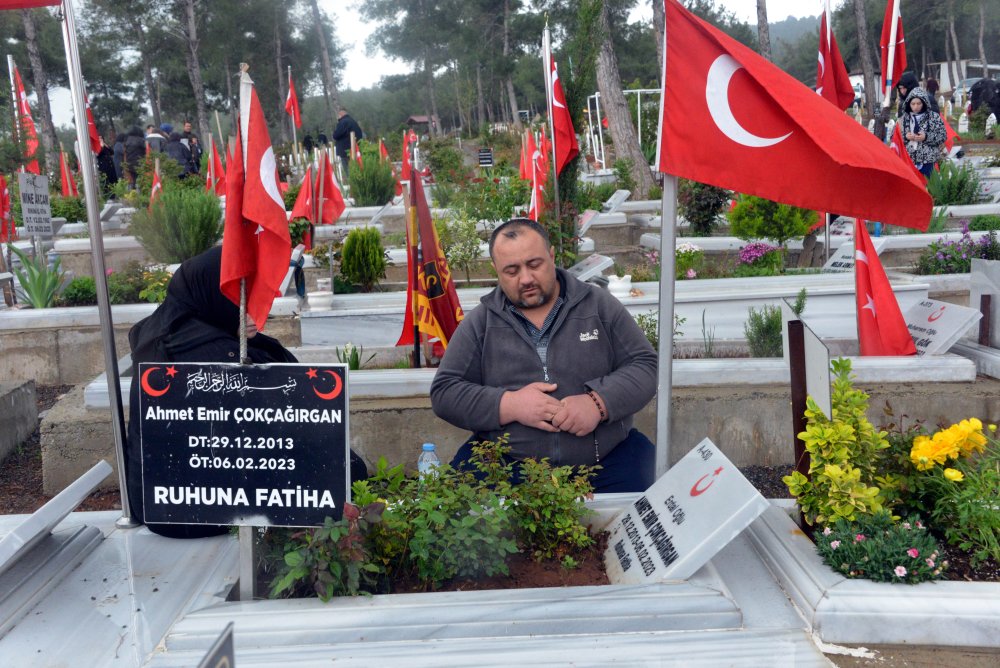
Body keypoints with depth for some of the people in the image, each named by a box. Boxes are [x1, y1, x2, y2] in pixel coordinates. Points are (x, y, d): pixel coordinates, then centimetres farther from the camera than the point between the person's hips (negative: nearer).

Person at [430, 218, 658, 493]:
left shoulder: (600, 305, 7)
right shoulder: (480, 323, 7)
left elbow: (645, 365, 5)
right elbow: (444, 392, 3)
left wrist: (599, 402, -15)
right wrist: (510, 405, -13)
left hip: (605, 460, 0)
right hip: (504, 466, 0)